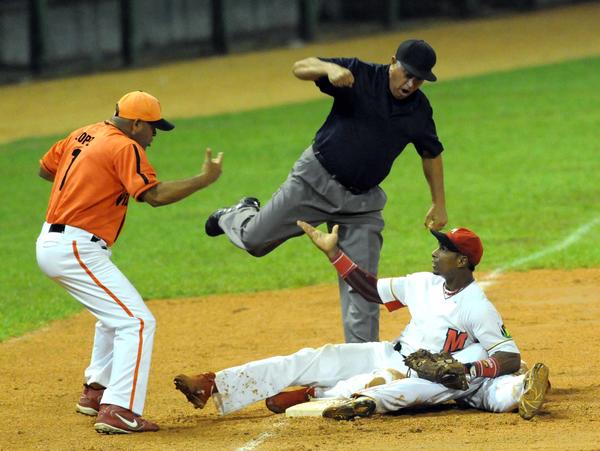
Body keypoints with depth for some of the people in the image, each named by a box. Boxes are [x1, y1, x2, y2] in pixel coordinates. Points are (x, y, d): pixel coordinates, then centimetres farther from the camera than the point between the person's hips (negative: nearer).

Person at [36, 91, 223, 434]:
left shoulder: (83, 136, 14)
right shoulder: (125, 148, -13)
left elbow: (45, 168, 25)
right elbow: (156, 195, -21)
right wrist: (204, 180, -15)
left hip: (50, 243, 10)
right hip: (76, 249, -10)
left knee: (116, 314, 28)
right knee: (137, 321, -12)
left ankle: (96, 392, 33)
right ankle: (118, 411, -21)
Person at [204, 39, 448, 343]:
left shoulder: (419, 110, -2)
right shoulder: (360, 76, -15)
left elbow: (431, 153, 15)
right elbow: (300, 68, -24)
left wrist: (439, 204, 12)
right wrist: (330, 68, -45)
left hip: (362, 202, 3)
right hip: (315, 181, -2)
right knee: (254, 240, 6)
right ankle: (239, 216, 42)